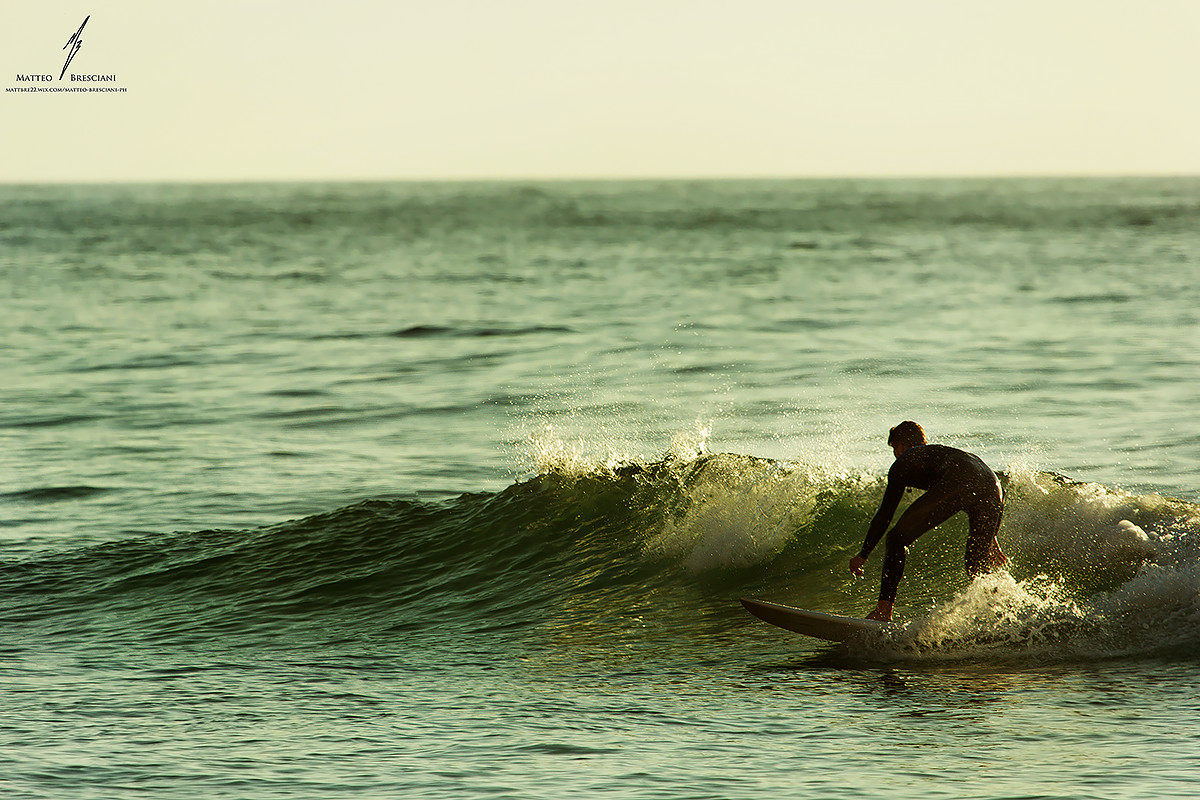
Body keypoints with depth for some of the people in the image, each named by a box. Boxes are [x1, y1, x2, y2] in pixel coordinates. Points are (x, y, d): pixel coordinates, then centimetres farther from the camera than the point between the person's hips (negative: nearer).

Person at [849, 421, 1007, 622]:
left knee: (897, 540, 5)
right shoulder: (942, 452, 43)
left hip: (954, 486, -6)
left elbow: (884, 514, 25)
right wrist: (991, 542, 44)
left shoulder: (904, 462, 27)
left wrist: (863, 555, 33)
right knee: (978, 567, 22)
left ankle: (884, 610, -4)